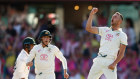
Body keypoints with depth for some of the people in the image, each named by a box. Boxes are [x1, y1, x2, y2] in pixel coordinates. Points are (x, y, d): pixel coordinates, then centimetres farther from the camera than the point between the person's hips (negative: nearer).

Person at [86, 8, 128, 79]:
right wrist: (91, 14, -1)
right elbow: (88, 28, 7)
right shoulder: (104, 30, 14)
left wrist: (114, 64, -18)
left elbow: (121, 53, -4)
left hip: (110, 62, -5)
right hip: (99, 60, 5)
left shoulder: (122, 35, 2)